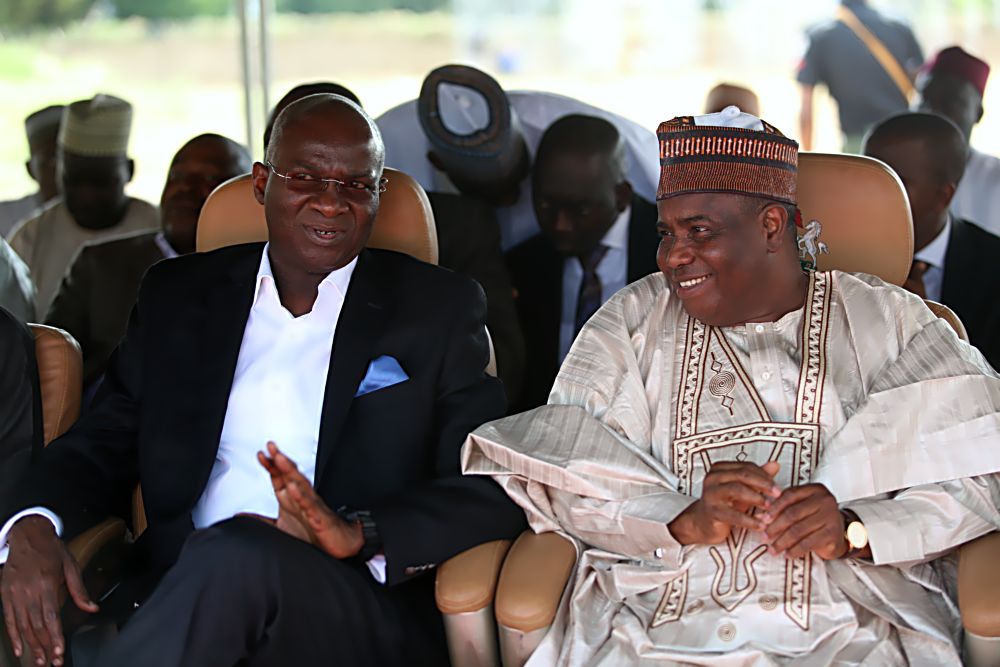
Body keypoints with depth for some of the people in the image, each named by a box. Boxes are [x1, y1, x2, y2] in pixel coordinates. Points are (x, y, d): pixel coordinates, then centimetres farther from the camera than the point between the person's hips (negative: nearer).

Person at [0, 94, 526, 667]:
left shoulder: (440, 308, 9)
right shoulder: (177, 294, 18)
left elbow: (494, 491, 0)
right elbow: (104, 441, 19)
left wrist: (358, 533, -20)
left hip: (365, 610, -1)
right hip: (177, 592, 2)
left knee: (238, 554, -35)